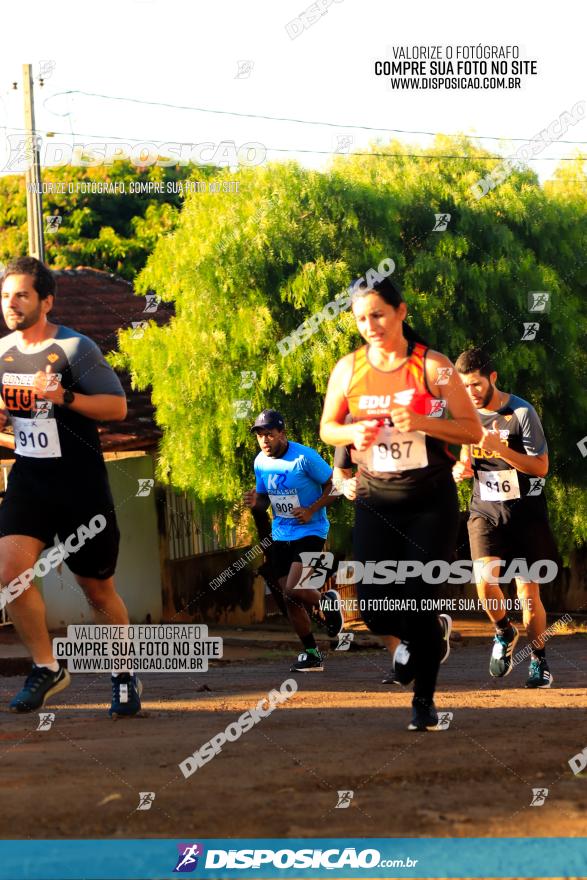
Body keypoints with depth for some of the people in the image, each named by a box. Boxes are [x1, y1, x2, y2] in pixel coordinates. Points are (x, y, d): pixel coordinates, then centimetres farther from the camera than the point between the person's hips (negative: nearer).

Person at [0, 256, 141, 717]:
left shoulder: (75, 348, -10)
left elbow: (117, 406, -11)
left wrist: (64, 397, -25)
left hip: (81, 484, -4)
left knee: (98, 588, 7)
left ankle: (126, 676, 28)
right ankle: (47, 668, -1)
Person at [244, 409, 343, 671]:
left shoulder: (305, 457, -16)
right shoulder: (260, 462, 3)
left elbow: (334, 486, -9)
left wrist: (311, 510, -20)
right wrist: (255, 503, -8)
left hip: (310, 533, -6)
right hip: (280, 535, 6)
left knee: (294, 591, -21)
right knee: (289, 600, 5)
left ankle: (328, 601, 11)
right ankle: (312, 654, 18)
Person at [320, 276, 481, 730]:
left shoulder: (433, 365, -8)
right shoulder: (348, 369, 2)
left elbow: (473, 430, -8)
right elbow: (327, 429, 14)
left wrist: (422, 422, -24)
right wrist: (352, 433, -9)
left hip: (430, 500, -3)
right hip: (376, 500, 3)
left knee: (420, 603, -5)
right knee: (373, 604, -5)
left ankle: (425, 700, 11)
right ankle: (407, 642, 30)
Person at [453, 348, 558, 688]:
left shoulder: (521, 412, -12)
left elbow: (541, 467, -14)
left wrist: (499, 447, -26)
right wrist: (461, 469, -3)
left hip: (525, 511, -3)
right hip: (485, 510, 3)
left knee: (528, 592, -1)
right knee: (485, 580, -19)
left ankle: (540, 660, 20)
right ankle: (505, 633, 10)